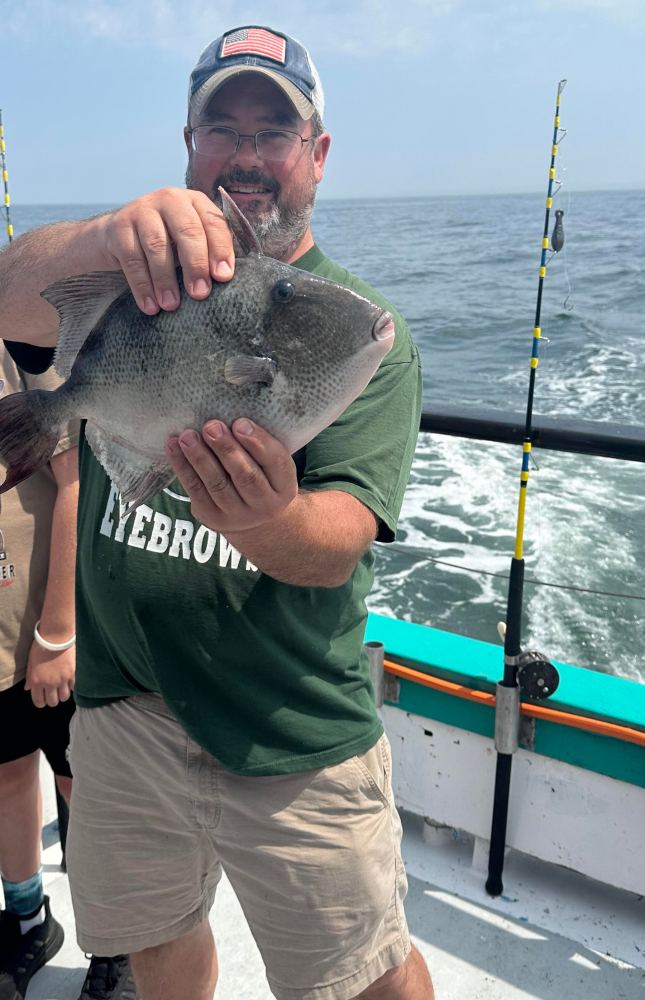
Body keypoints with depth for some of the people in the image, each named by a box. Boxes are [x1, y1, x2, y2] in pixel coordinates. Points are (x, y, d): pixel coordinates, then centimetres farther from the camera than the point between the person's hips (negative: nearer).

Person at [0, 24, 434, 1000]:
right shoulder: (128, 279, 1)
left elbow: (339, 545, -20)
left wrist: (269, 523, -43)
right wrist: (113, 234, -42)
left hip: (294, 738, -3)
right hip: (123, 707, 4)